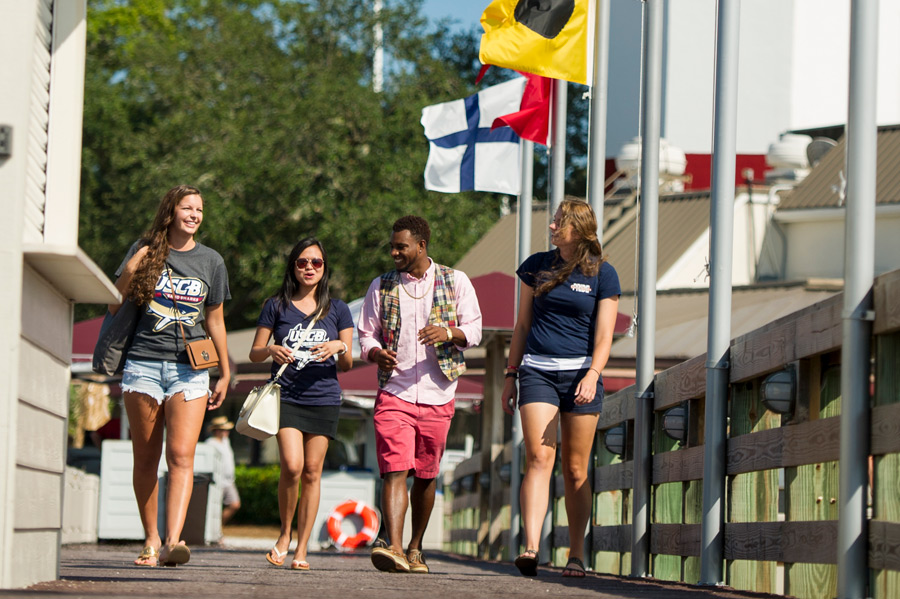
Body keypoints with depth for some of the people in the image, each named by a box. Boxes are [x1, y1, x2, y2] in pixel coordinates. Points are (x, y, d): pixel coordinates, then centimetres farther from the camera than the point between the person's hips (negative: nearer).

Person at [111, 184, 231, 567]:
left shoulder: (211, 261, 11)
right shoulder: (144, 251, 7)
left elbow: (215, 321, 18)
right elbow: (115, 306, 8)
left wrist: (225, 374, 17)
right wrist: (130, 271, -8)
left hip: (189, 367, 0)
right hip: (143, 362, 0)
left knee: (181, 455, -15)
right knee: (146, 458, 3)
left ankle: (172, 540, -26)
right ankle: (150, 540, 13)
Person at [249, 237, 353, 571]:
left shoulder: (337, 310, 11)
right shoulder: (277, 306, 8)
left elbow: (347, 365, 10)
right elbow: (254, 353, 10)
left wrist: (339, 347, -12)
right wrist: (271, 350, -12)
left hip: (324, 398, 2)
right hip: (286, 396, -2)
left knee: (312, 472, 0)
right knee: (292, 466, -17)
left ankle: (302, 549, 6)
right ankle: (284, 535, 4)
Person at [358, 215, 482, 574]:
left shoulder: (456, 282, 6)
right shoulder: (381, 287, 10)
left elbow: (473, 331, 4)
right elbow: (366, 334, 11)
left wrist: (449, 333, -18)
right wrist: (376, 353, -12)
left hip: (437, 395, 0)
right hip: (394, 392, 0)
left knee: (425, 476, 9)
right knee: (395, 471, -16)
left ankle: (415, 548, 25)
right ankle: (393, 548, -27)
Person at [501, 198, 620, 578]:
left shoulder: (602, 274, 2)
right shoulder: (536, 266, 11)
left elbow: (604, 335, -3)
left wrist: (592, 375, -18)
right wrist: (511, 376, 12)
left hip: (580, 373, -1)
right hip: (537, 371, 1)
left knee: (575, 470, 2)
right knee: (538, 458, -14)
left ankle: (576, 554, 11)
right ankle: (531, 547, -25)